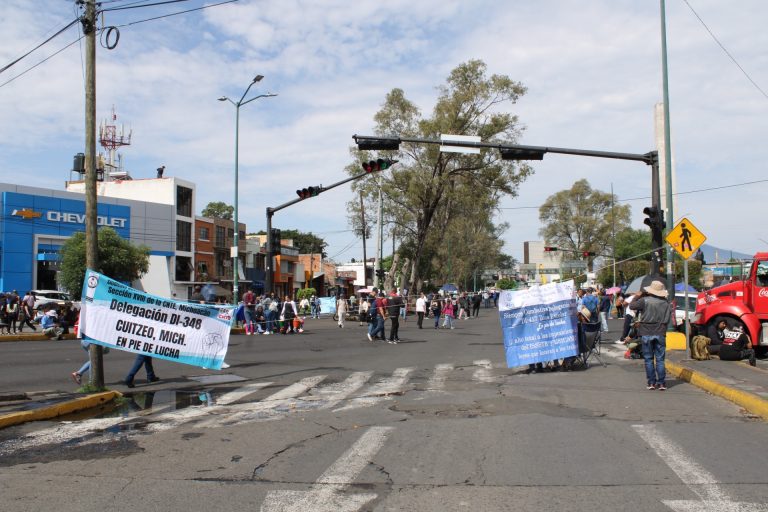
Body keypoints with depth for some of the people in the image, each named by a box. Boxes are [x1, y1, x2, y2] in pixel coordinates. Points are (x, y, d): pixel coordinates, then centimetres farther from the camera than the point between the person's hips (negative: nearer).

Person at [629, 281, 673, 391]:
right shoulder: (666, 303, 3)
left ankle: (651, 382, 5)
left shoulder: (644, 300, -9)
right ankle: (661, 383, 4)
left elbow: (631, 306, -1)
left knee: (649, 359, 5)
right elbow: (667, 319, 6)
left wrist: (639, 296, 9)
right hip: (660, 334, 2)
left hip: (646, 333, -2)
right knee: (660, 359, 6)